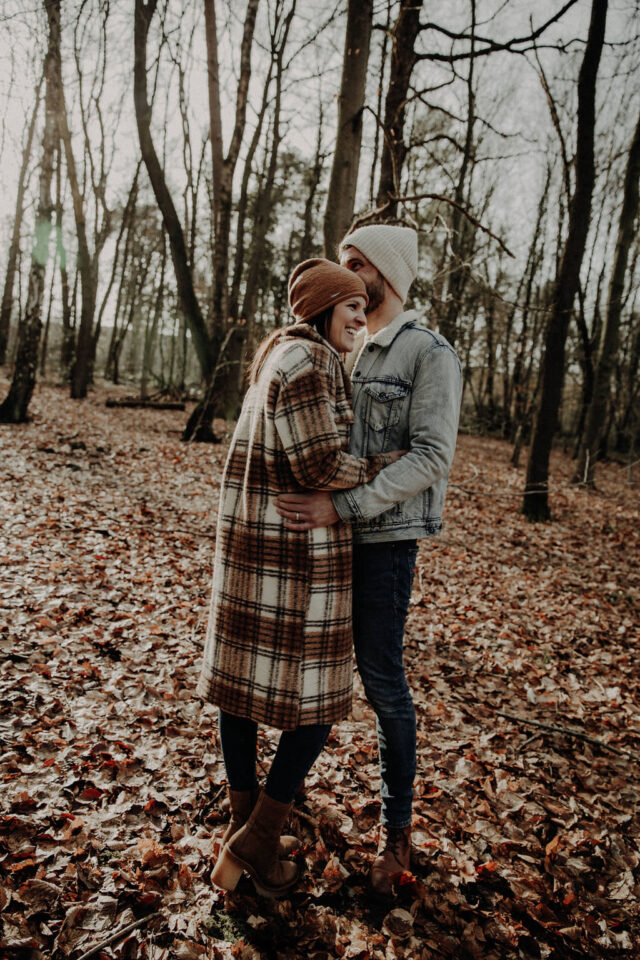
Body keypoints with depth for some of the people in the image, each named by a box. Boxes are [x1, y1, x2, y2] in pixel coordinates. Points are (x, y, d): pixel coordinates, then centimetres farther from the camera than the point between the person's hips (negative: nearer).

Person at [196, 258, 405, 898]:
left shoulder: (276, 358, 15)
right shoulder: (307, 363, -17)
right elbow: (320, 467, -20)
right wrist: (397, 462, -8)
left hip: (249, 538, 10)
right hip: (300, 551, -10)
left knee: (242, 679, 14)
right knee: (315, 696, 4)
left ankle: (243, 825, 30)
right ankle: (254, 847, 11)